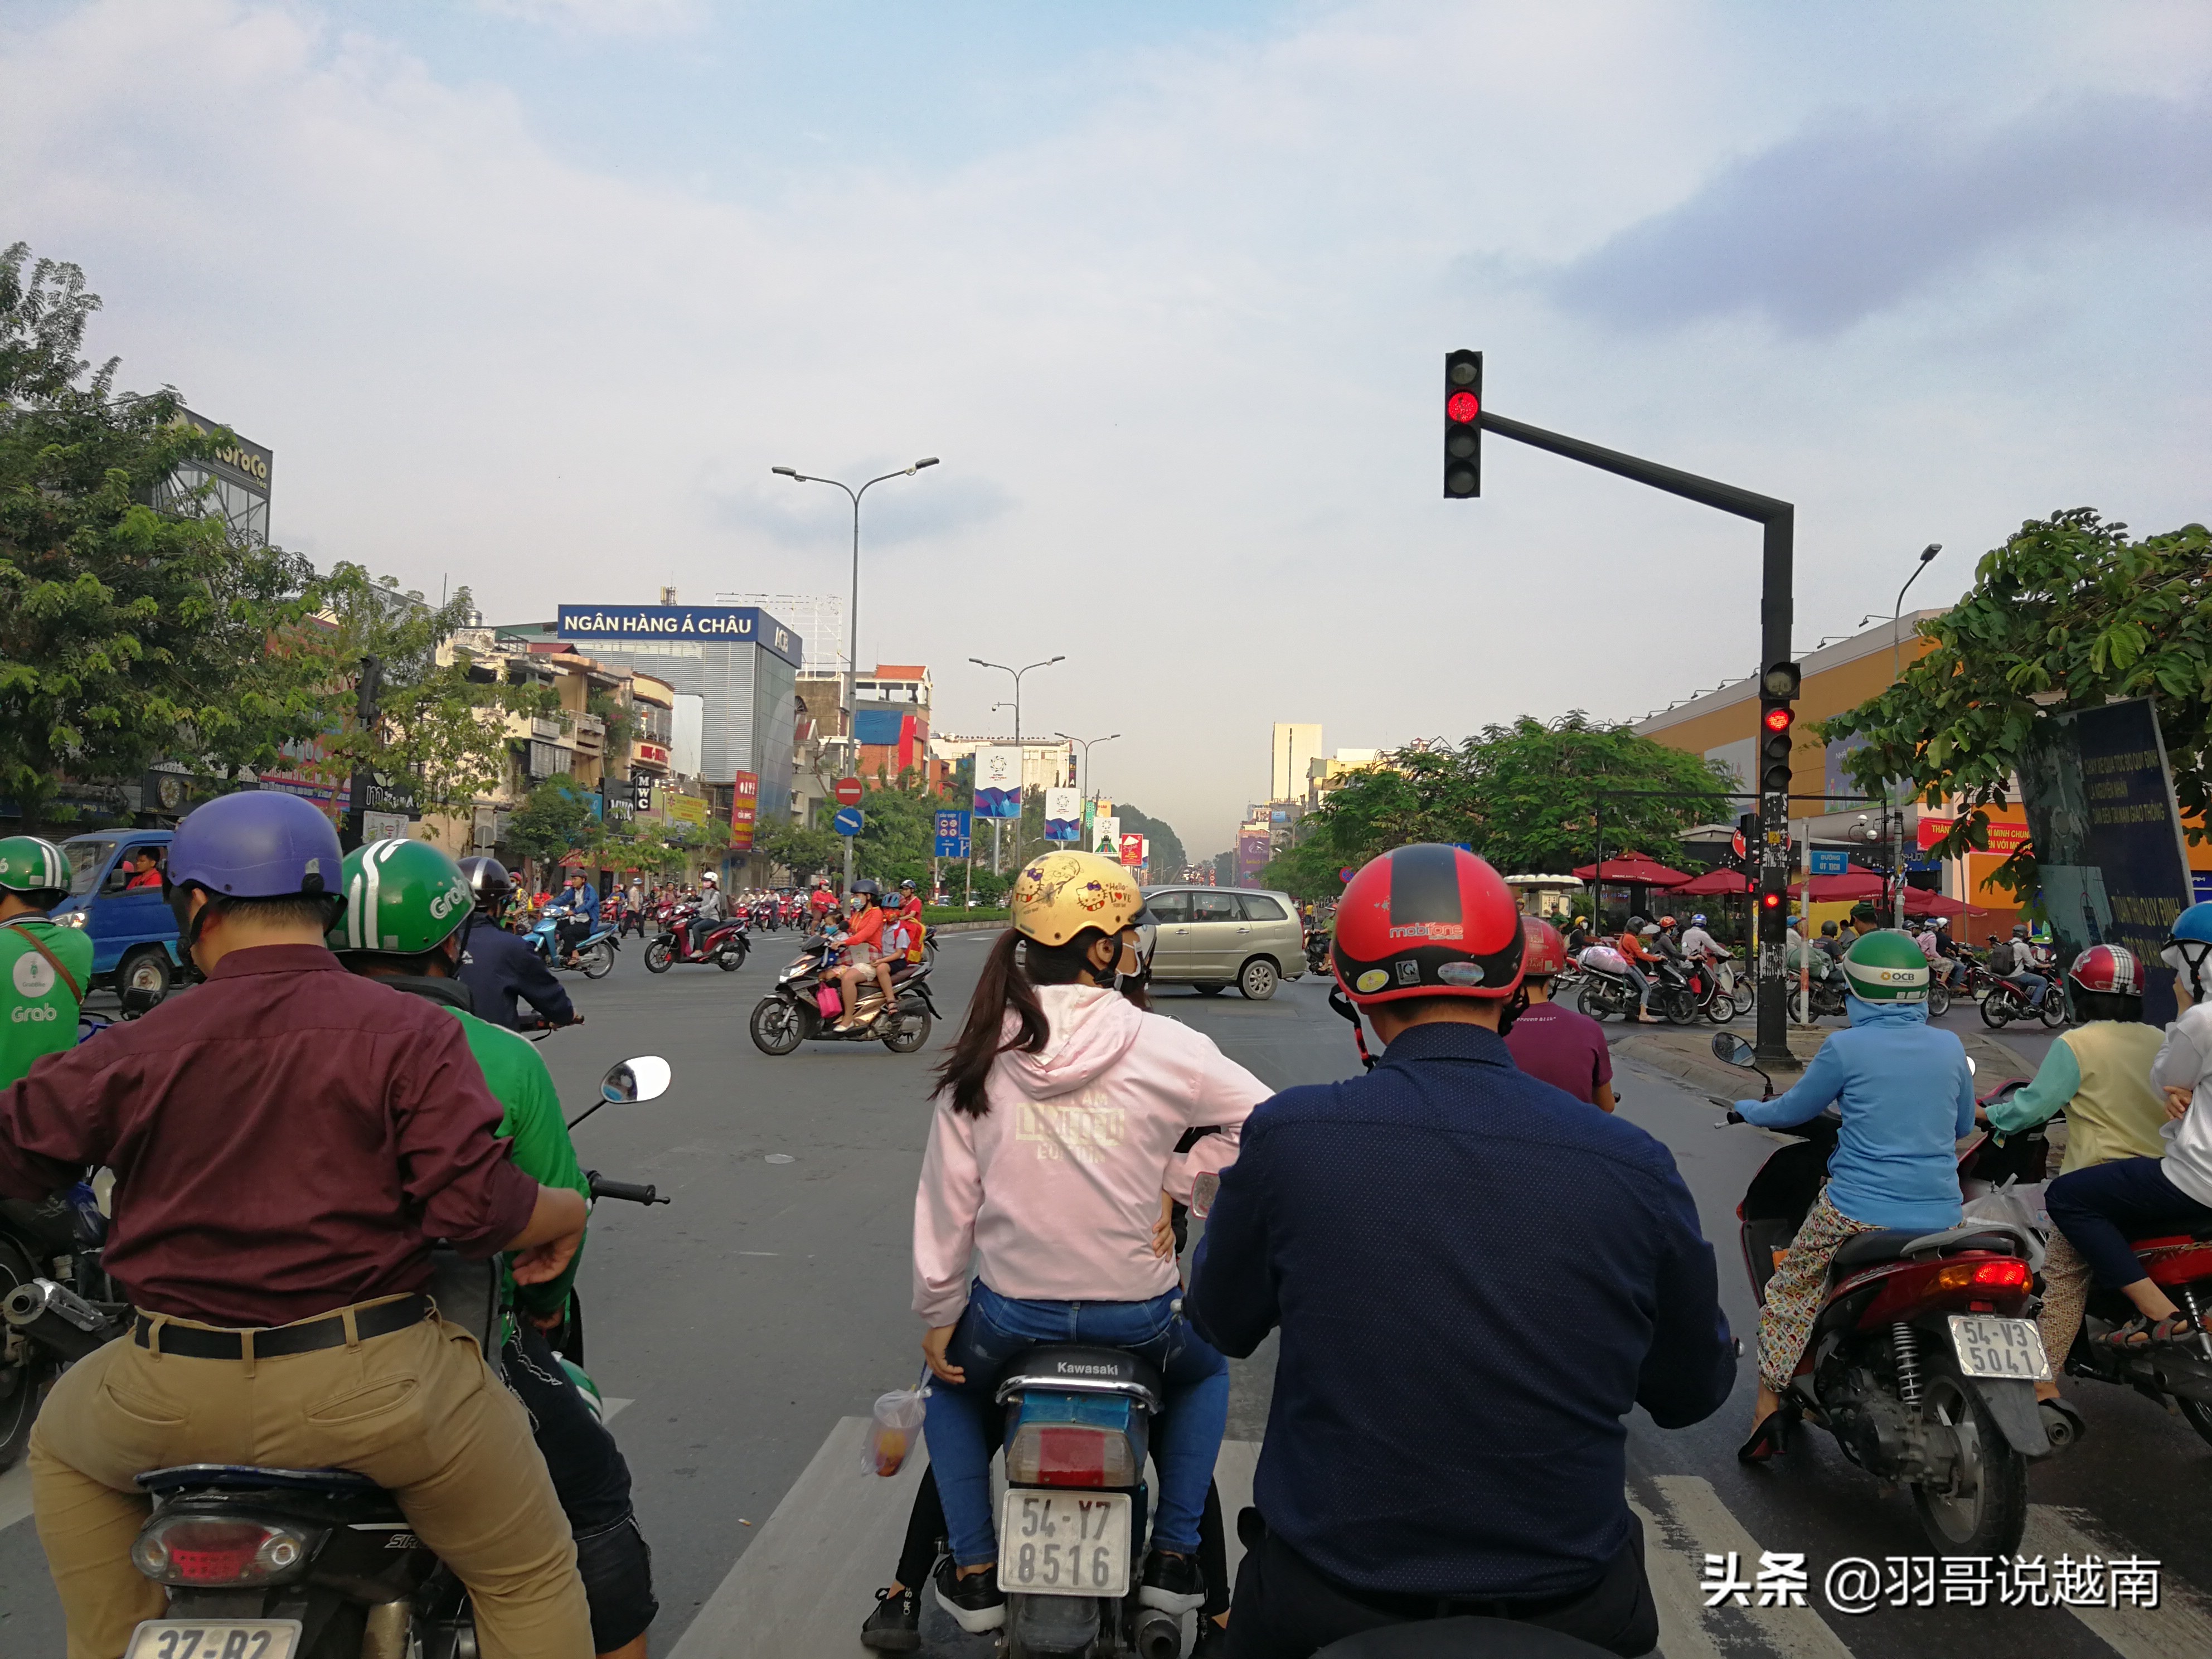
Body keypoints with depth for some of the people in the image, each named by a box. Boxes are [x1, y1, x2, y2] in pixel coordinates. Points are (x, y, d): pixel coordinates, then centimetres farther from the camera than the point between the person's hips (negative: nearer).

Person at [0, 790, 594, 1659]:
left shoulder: (136, 1048, -2)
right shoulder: (410, 1031, -9)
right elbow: (473, 1203, -16)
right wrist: (566, 1210, 4)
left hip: (177, 1395, 3)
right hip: (374, 1386, -2)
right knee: (530, 1576, 15)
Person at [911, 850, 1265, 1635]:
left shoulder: (980, 1056, -6)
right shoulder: (1163, 1048, -13)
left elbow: (947, 1197, -3)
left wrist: (938, 1313, 7)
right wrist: (1177, 1178, -2)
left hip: (1010, 1308, 1)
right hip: (1137, 1308, -1)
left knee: (952, 1384, 34)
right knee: (1205, 1371, 33)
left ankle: (974, 1571, 27)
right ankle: (1174, 1556, 25)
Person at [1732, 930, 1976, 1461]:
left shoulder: (1846, 1048, -10)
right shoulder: (1950, 1047, 3)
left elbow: (1792, 1111, 5)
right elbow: (1963, 1125, 19)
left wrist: (1748, 1109, 25)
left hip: (1858, 1212, -4)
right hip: (1941, 1215, 4)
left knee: (1787, 1294, 15)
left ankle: (1768, 1407, 10)